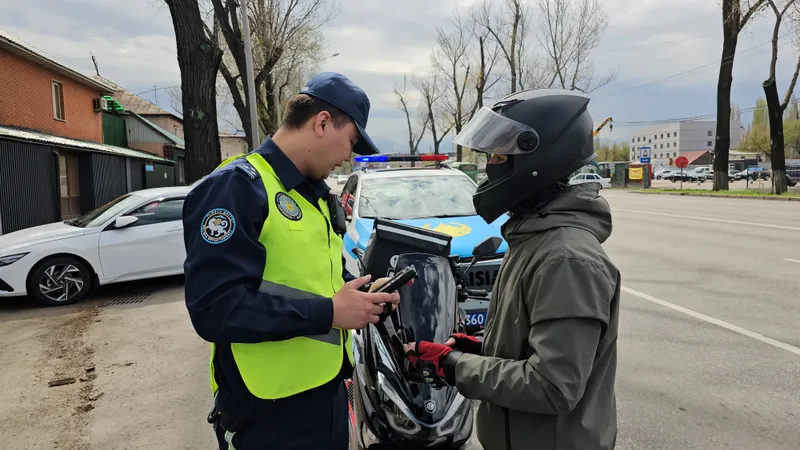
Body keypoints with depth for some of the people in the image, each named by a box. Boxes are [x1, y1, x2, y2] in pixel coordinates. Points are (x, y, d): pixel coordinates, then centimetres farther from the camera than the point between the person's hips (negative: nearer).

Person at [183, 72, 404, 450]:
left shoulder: (315, 193, 11)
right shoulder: (235, 187, -18)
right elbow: (215, 308, -26)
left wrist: (361, 294, 1)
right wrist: (328, 313, -23)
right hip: (272, 411, -8)